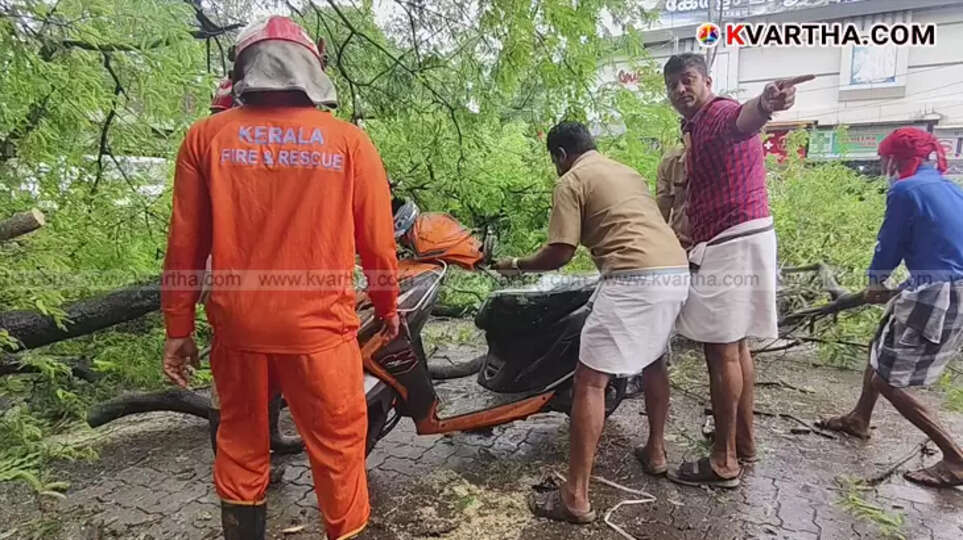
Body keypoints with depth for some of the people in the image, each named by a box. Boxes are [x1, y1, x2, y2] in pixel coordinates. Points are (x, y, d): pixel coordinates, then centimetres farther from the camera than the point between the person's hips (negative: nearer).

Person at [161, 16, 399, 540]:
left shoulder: (206, 136, 0)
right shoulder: (349, 140, -5)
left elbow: (184, 243, 1)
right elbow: (377, 241, -2)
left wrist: (178, 328, 11)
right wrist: (388, 307, 14)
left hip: (238, 324, 3)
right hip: (317, 324, -2)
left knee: (241, 441, 22)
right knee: (338, 444, 13)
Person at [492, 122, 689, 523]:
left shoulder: (572, 180, 3)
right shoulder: (627, 172, 27)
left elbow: (560, 253, -3)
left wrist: (517, 264, 13)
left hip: (634, 279, -9)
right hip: (676, 271, 9)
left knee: (590, 380, -4)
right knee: (653, 360, 29)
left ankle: (576, 497, 0)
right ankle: (655, 450, 42)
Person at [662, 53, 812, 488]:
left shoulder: (719, 114, -11)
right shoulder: (698, 129, 22)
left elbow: (744, 119, -38)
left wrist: (764, 104, -62)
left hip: (732, 244, -11)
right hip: (729, 243, 11)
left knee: (721, 350, -7)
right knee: (735, 346, 14)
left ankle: (724, 461, 1)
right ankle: (743, 444, 26)